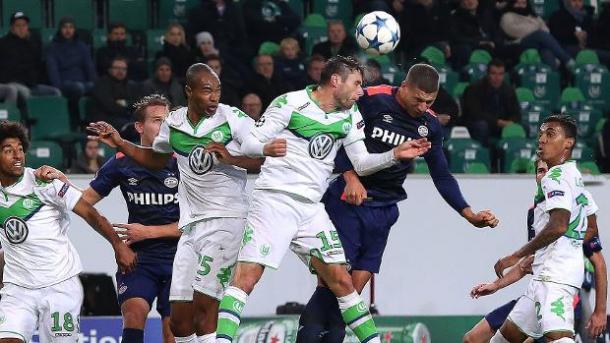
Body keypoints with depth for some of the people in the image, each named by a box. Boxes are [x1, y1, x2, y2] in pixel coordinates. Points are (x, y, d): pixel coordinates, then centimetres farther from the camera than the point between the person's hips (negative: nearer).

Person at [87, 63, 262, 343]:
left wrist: (231, 159, -21)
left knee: (203, 306, -17)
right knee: (179, 320, 3)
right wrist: (120, 144, 19)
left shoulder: (233, 119, -6)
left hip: (227, 218, -6)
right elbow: (155, 160, 29)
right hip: (191, 224, 6)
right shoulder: (173, 124, 10)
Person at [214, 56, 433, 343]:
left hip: (311, 209, 6)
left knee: (341, 281, 4)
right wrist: (265, 148, -30)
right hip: (274, 199, -6)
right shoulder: (290, 103, -7)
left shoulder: (350, 115, 10)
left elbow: (361, 163, 15)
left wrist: (395, 154, -1)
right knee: (246, 278, -15)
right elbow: (249, 143, -7)